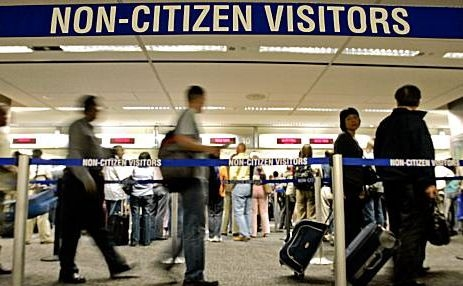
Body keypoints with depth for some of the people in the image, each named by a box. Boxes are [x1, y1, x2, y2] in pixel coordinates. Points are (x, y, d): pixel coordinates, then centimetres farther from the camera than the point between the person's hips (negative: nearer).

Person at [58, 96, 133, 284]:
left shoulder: (90, 129, 21)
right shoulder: (78, 127, -6)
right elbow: (74, 154, -18)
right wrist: (86, 177, -28)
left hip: (92, 180, 9)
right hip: (79, 180, -9)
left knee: (97, 226, 9)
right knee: (72, 227, -1)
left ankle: (116, 265, 13)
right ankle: (67, 271, 9)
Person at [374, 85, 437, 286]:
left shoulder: (384, 124, 14)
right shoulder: (415, 121, -7)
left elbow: (378, 154, 18)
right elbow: (424, 153, -15)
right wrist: (428, 182, -17)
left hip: (390, 183, 7)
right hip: (411, 184, -7)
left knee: (397, 229, 16)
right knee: (412, 230, -5)